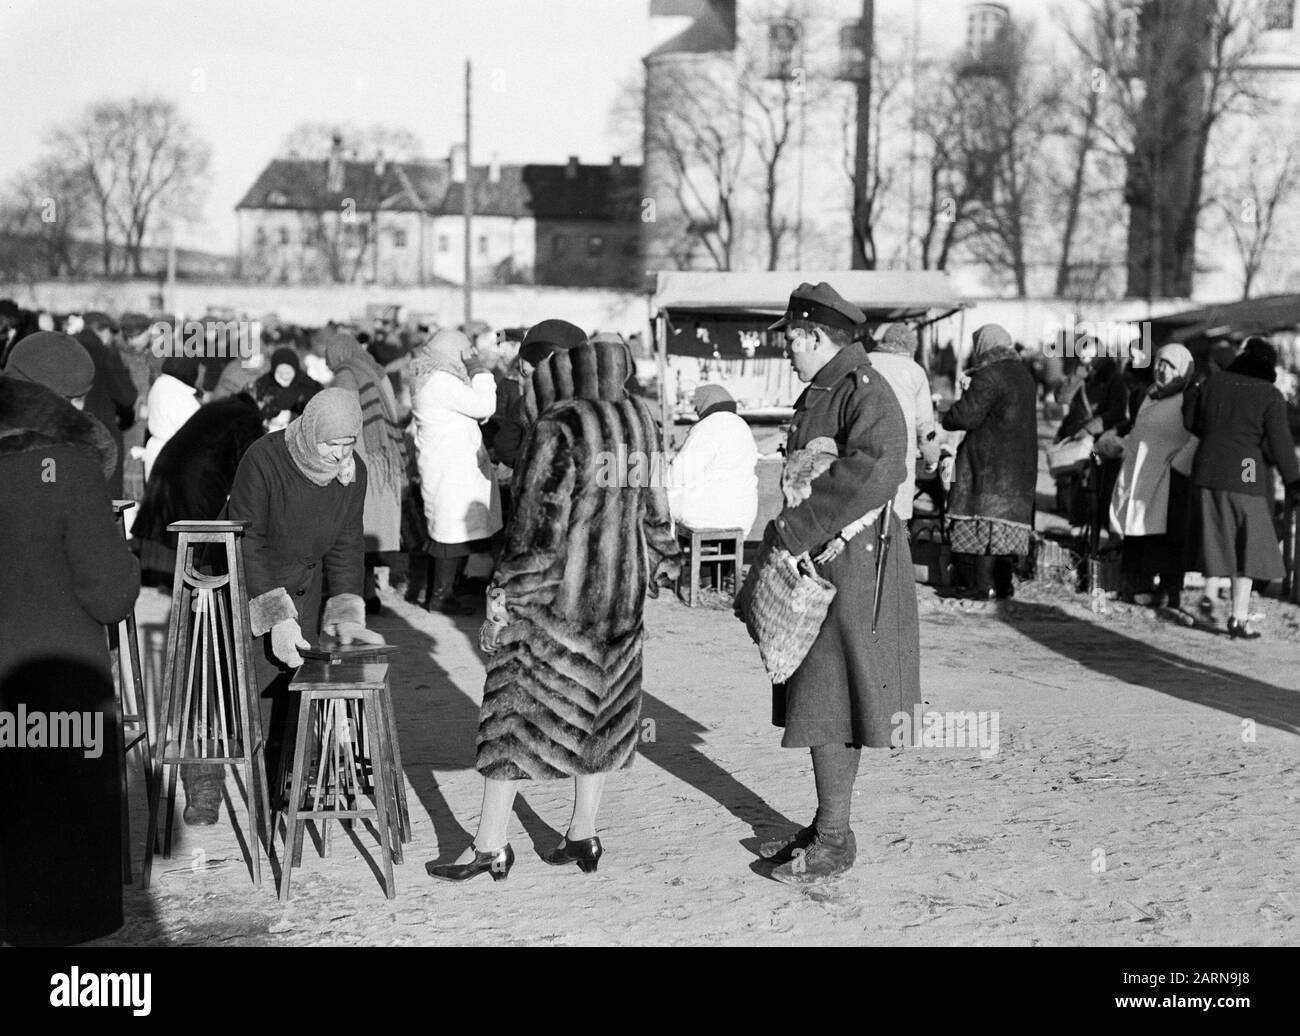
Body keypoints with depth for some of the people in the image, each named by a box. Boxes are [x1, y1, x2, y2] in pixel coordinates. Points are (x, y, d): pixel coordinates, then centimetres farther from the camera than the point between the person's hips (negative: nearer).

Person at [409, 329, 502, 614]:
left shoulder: (429, 377, 14)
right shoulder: (441, 381, -19)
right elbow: (484, 407, -20)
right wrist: (478, 370, -12)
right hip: (452, 468, -11)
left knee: (443, 532, 16)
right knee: (456, 532, -5)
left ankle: (435, 593, 23)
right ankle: (441, 596, 1)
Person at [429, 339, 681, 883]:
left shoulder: (557, 431, -19)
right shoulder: (637, 420, 2)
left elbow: (538, 524, -20)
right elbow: (654, 510, 9)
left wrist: (502, 602, -14)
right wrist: (654, 570, 21)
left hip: (555, 593, -7)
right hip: (620, 589, 7)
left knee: (516, 708, 3)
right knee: (598, 710, 16)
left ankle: (490, 844, 7)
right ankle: (583, 834, 22)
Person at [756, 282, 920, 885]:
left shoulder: (865, 392, -15)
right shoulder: (818, 394, 17)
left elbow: (873, 470, -31)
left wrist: (793, 531, -27)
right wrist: (788, 533, 8)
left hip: (852, 568, -10)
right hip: (818, 565, 10)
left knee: (829, 705, -6)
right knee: (820, 700, 14)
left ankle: (834, 841, 2)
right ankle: (828, 826, 24)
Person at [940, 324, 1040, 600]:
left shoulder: (989, 376, -13)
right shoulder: (1024, 376, 15)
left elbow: (967, 415, -19)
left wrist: (947, 417, 1)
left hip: (989, 463, -8)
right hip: (1020, 461, 8)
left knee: (984, 519, -6)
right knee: (1009, 513, 10)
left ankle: (981, 584, -9)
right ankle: (1003, 582, 12)